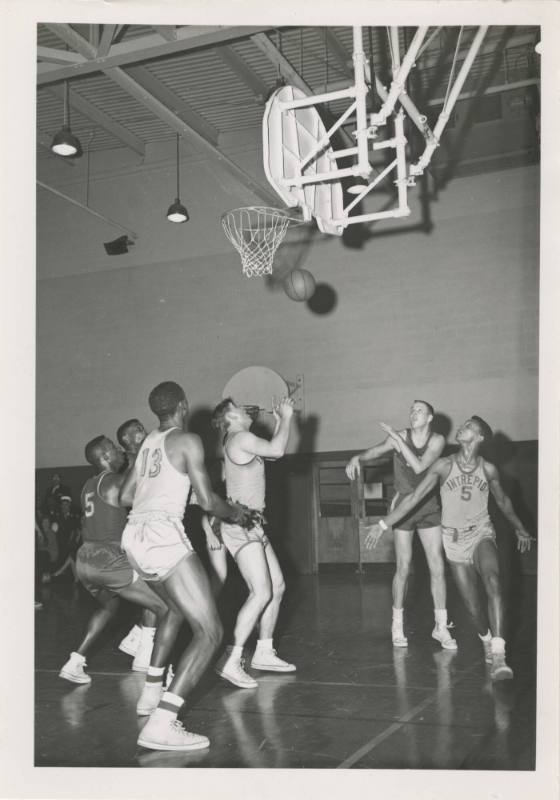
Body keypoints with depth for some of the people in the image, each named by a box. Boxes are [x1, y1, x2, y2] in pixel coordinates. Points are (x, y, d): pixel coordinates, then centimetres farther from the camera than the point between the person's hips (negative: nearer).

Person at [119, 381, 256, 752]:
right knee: (210, 632, -9)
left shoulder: (148, 441, 18)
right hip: (163, 535, -9)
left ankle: (152, 690, 33)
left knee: (176, 609, 32)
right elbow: (208, 501, -7)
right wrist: (236, 513, 13)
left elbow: (125, 496, 24)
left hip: (134, 535, 9)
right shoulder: (187, 441, -3)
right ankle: (162, 724, -21)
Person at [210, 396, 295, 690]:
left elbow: (273, 450, 31)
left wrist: (280, 420, 24)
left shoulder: (240, 441, 19)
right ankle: (231, 661, -14)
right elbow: (277, 450, -20)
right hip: (241, 525, -10)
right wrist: (286, 417, -7)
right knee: (261, 593, -16)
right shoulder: (240, 437, -11)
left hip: (252, 526, 10)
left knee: (277, 586, 12)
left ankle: (263, 653, 20)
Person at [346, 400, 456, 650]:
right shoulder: (399, 437, -7)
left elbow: (419, 467, -21)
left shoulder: (437, 441, -7)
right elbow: (374, 451, -14)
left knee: (437, 567, -2)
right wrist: (357, 458, -36)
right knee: (403, 567, -3)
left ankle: (441, 627, 7)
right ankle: (397, 624, 11)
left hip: (429, 507, 1)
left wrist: (398, 439, -26)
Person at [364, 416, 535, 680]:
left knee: (492, 582, -28)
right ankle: (487, 641, 33)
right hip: (454, 539, 0)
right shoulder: (443, 466, -9)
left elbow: (503, 501, 14)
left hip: (481, 533, 0)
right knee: (472, 604, 0)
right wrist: (383, 524, -10)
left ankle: (498, 656, -32)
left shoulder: (488, 469, -5)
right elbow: (414, 497, -7)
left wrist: (520, 529, 26)